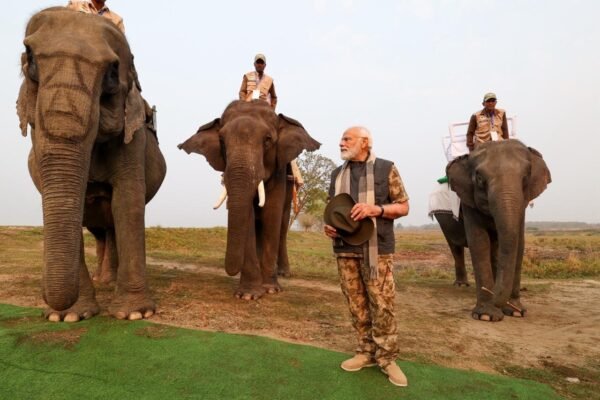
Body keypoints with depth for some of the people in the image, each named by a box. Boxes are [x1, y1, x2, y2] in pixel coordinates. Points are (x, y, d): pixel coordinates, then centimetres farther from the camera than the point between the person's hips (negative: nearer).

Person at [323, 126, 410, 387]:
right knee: (356, 305, 9)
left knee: (382, 304, -1)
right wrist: (328, 224, -1)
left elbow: (403, 207, 0)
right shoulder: (337, 174, 15)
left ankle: (387, 357, 13)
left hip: (376, 249, -4)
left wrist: (375, 209, -17)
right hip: (345, 249, 4)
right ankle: (366, 352, 23)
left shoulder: (385, 169, 0)